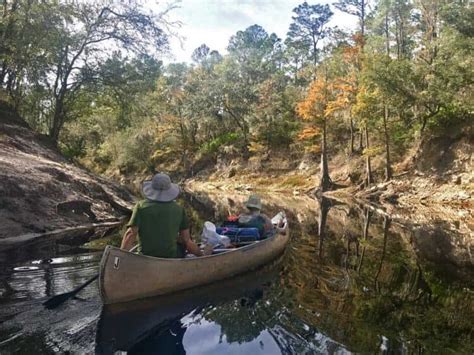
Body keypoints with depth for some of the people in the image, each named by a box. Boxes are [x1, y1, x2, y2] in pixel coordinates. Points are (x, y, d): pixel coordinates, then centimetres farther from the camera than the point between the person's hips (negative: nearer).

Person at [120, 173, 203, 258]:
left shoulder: (141, 206, -4)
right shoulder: (178, 209, -1)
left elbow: (130, 234, -14)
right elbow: (186, 241, 0)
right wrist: (200, 253, 13)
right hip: (171, 257, 0)